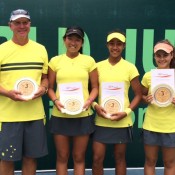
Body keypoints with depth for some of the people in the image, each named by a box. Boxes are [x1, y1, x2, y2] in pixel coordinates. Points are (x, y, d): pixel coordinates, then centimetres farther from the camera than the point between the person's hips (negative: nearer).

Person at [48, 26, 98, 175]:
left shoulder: (89, 61, 3)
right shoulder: (55, 61, 4)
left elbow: (95, 87, 6)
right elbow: (50, 87, 7)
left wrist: (89, 101, -12)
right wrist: (55, 100, -11)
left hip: (83, 115, 0)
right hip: (60, 115, 1)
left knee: (79, 157, 10)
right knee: (62, 157, 10)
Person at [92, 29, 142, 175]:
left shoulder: (130, 68, -2)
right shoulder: (98, 66, 4)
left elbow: (138, 94, 1)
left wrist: (126, 112, -12)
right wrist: (95, 105, -9)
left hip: (122, 121, -1)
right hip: (101, 121, 1)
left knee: (120, 157, 12)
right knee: (97, 158, 3)